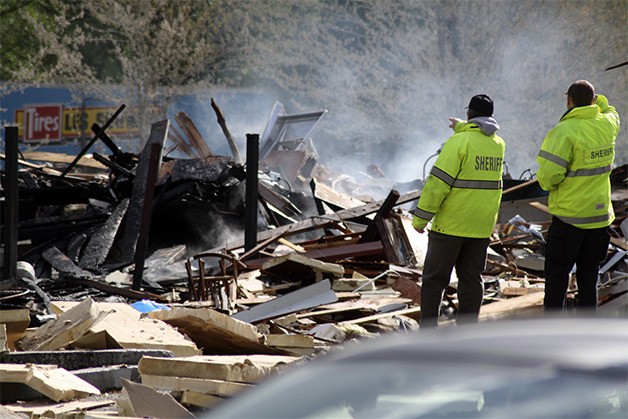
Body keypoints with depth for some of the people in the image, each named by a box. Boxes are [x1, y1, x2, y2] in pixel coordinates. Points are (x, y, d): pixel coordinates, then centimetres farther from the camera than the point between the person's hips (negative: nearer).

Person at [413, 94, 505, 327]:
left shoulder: (459, 142, -14)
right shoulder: (498, 145, 6)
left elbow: (438, 183, -18)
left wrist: (420, 218, -12)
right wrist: (462, 128, 49)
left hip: (450, 225, -5)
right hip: (482, 227, 5)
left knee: (435, 279, 3)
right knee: (471, 279, 10)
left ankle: (427, 331, 1)